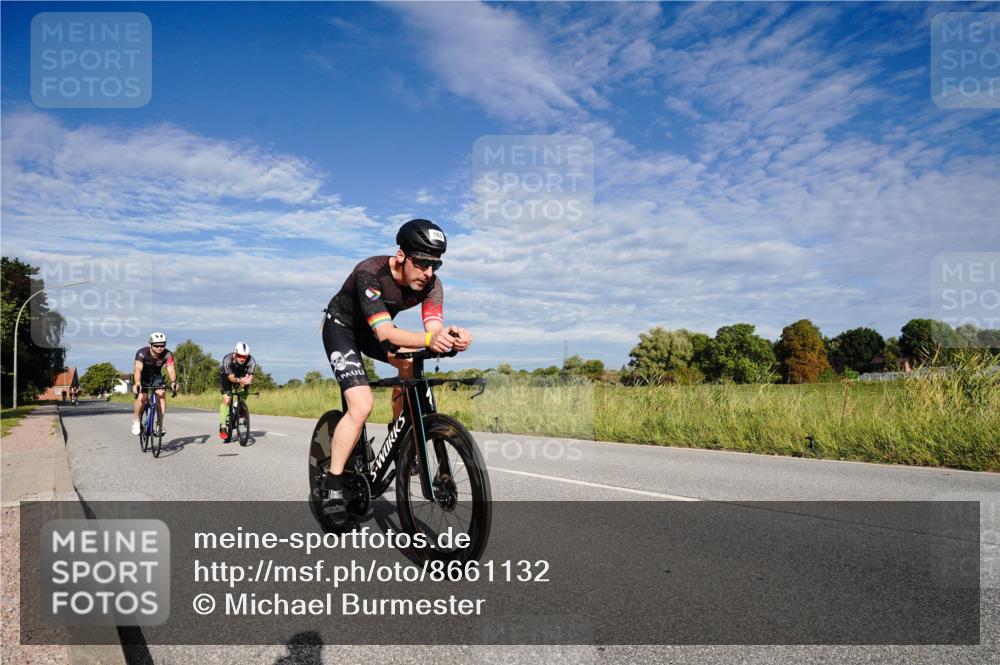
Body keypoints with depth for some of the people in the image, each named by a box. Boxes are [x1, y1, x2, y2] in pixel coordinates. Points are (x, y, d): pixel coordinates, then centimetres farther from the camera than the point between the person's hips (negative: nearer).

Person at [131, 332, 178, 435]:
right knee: (142, 397, -24)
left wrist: (173, 382, -55)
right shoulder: (142, 353, -29)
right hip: (142, 376, -2)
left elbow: (171, 369, -35)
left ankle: (160, 424, -11)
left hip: (156, 376, 2)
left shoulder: (167, 355, -23)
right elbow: (138, 369, -42)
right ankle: (136, 421, -1)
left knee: (161, 394, -22)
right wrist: (137, 383, -59)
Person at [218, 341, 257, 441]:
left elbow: (249, 377, -34)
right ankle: (222, 428, -10)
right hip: (226, 375, -3)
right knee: (227, 399, -15)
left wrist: (245, 382, -56)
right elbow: (231, 377, -35)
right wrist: (240, 381, -54)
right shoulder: (227, 360, -38)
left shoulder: (251, 361, -33)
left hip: (240, 375, 3)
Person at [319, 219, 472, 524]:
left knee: (411, 365, -21)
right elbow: (385, 332, -45)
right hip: (342, 327, -6)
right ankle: (332, 485, -8)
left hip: (375, 329, 6)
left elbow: (434, 328, -31)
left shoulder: (431, 283, -21)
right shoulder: (370, 272, -36)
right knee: (362, 405, -21)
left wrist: (449, 337, -56)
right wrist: (429, 340, -63)